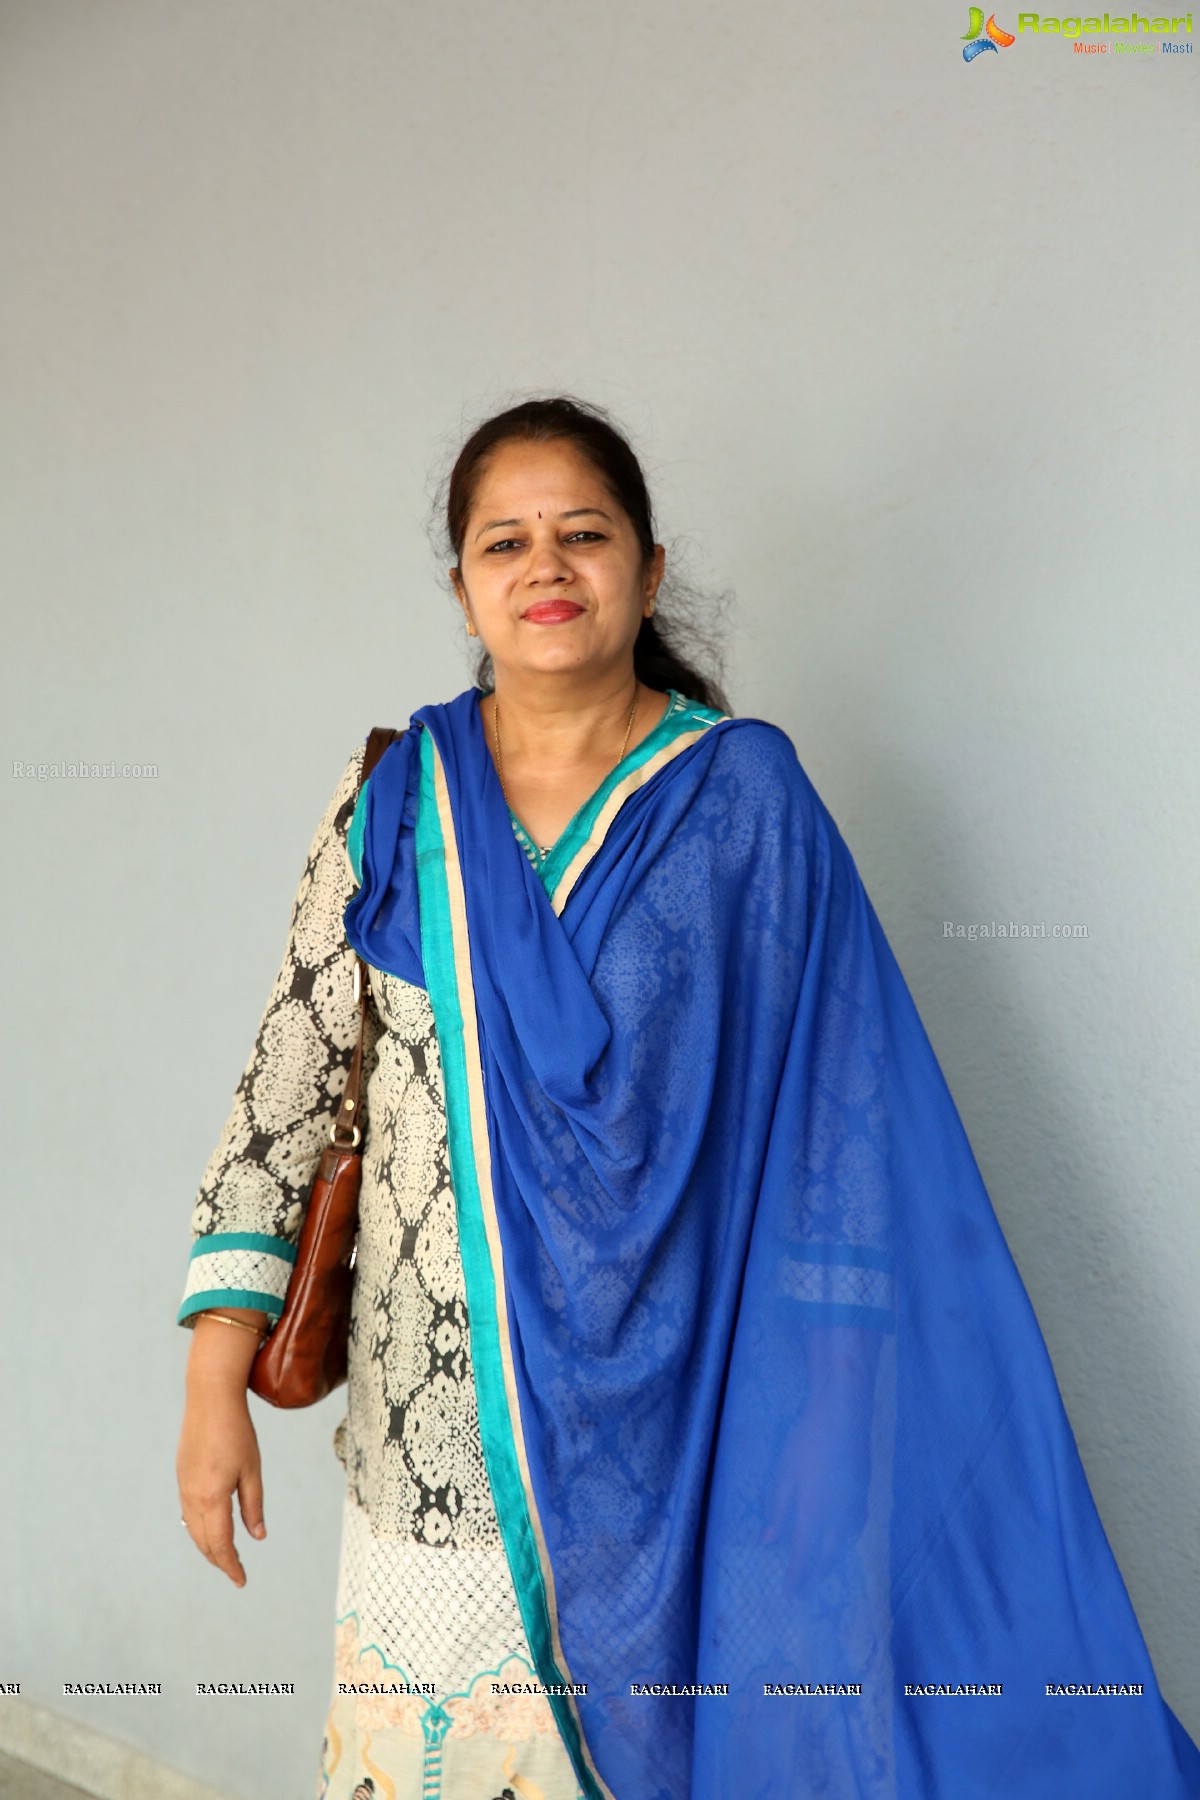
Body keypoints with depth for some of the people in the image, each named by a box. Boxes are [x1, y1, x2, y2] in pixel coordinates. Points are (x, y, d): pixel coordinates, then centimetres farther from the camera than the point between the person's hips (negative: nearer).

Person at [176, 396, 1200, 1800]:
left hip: (672, 1416, -1)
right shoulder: (394, 799, 0)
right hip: (437, 1420, 2)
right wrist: (216, 1380, -5)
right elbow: (285, 1086, 0)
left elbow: (851, 1124, -5)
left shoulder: (745, 796, -5)